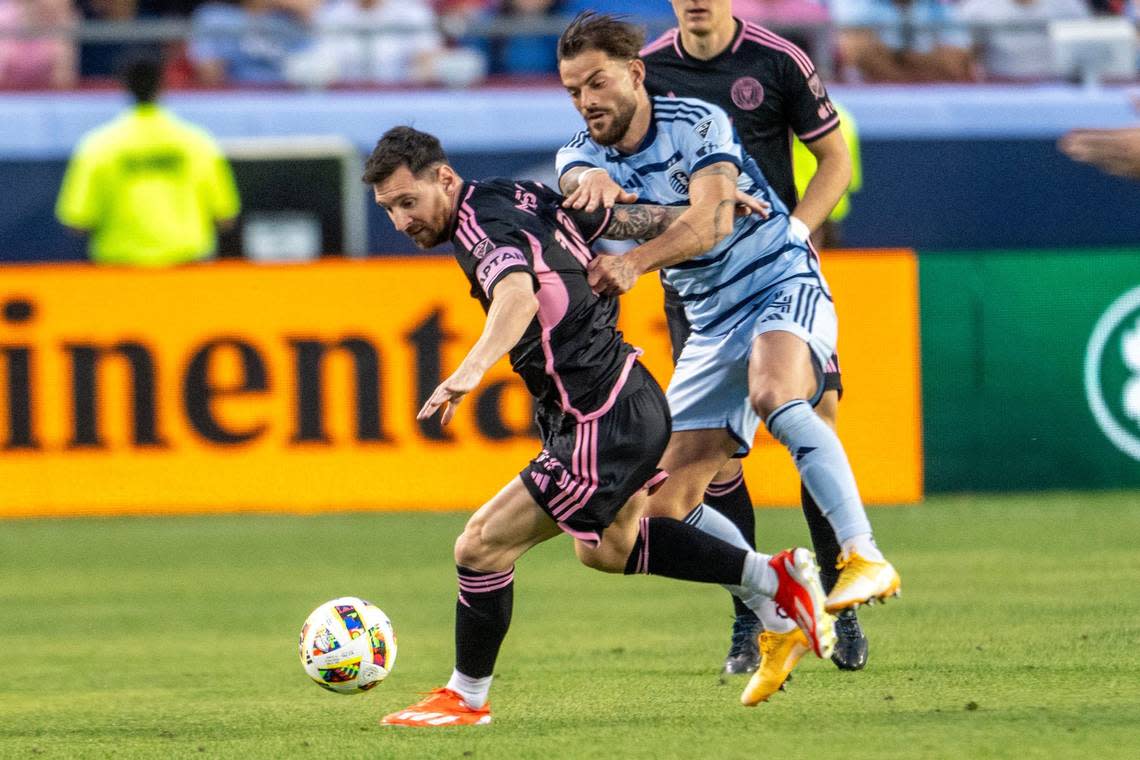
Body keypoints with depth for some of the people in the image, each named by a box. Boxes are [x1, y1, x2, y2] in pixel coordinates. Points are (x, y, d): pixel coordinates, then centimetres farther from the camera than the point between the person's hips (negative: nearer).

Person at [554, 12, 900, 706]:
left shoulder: (698, 124, -11)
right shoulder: (583, 154, 2)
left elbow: (710, 220, -27)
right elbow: (578, 180, -23)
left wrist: (635, 262, -45)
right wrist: (590, 184, -49)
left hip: (783, 284, -7)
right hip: (712, 326, 7)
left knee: (775, 395, -39)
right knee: (667, 505, -2)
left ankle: (866, 558, -42)